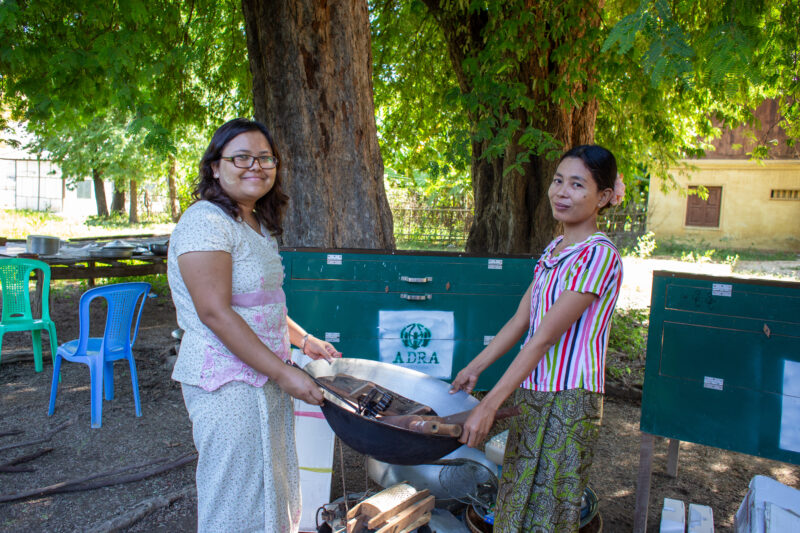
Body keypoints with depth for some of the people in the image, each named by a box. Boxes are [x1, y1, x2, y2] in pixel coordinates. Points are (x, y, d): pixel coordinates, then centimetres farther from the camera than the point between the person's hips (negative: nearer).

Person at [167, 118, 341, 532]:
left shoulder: (261, 226, 11)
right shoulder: (206, 222, -17)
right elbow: (215, 313, -24)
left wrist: (303, 341, 13)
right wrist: (284, 373, -22)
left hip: (265, 375, 9)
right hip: (226, 382, -9)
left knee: (271, 485, 21)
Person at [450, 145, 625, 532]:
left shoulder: (598, 255, -17)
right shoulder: (554, 248, 9)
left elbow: (544, 337, -22)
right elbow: (521, 319, 13)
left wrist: (489, 405, -23)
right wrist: (475, 366, 14)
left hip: (567, 401, -8)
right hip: (532, 392, 8)